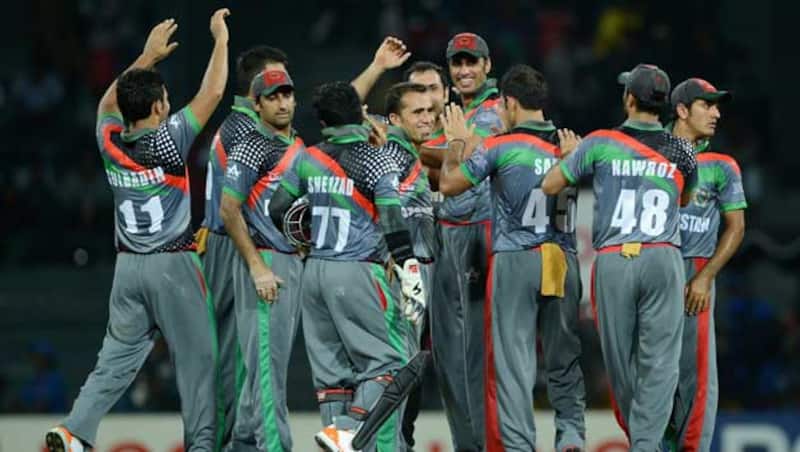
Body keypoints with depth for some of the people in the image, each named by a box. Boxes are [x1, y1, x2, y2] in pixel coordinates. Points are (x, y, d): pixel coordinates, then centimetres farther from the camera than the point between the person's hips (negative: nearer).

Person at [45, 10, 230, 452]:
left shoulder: (110, 141, 2)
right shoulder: (168, 140, -12)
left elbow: (109, 102, 24)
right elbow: (211, 93, -8)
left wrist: (149, 56, 28)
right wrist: (221, 39, 3)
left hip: (128, 266, 5)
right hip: (173, 265, -5)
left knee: (117, 357, 8)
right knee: (197, 357, 3)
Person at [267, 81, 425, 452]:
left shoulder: (307, 160, 6)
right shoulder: (376, 163, -8)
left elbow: (278, 210, 13)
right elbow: (394, 227, -13)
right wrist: (411, 279, -11)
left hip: (314, 270, 6)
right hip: (356, 273, -6)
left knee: (331, 365, 10)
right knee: (384, 362, -2)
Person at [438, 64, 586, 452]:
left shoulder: (500, 148, -6)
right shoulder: (571, 146, 6)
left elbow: (449, 184, 2)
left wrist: (457, 143, 19)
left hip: (515, 260, -4)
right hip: (564, 260, 4)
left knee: (513, 359, -1)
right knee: (564, 358, 13)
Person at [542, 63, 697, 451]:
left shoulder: (600, 144, 0)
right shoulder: (682, 152, 6)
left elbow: (549, 186, 7)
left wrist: (572, 156, 25)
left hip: (613, 261, 0)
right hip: (663, 259, 1)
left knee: (621, 360, 11)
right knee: (660, 361, -1)